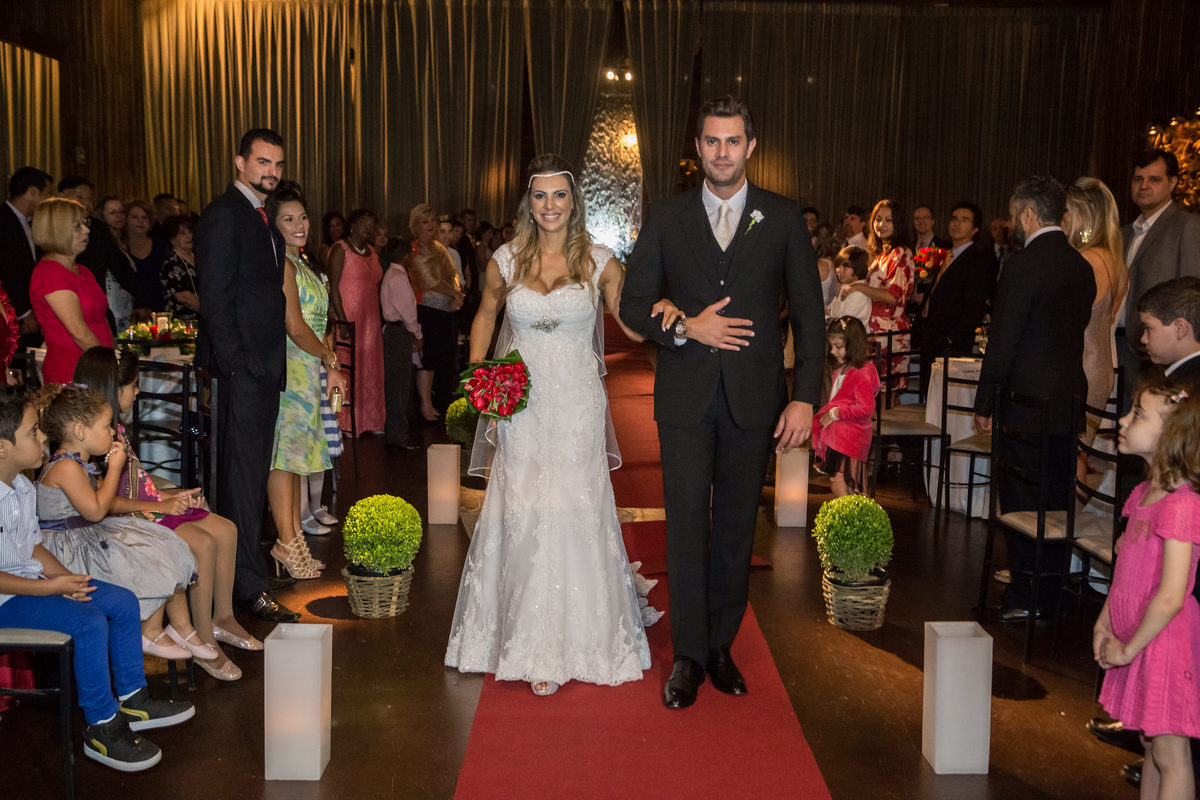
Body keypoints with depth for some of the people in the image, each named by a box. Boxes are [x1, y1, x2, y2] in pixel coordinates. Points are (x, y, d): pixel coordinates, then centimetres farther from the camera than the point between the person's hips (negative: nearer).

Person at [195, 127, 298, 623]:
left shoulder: (263, 217, 18)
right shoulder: (225, 213, -10)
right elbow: (214, 295, -16)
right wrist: (233, 360, -20)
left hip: (265, 365, 9)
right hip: (243, 364, -9)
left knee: (252, 471, 14)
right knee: (243, 475, -6)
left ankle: (240, 563, 24)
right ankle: (249, 586, -2)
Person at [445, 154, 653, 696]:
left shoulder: (598, 261, 0)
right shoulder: (506, 260, 4)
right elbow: (485, 316, 19)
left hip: (577, 406, -1)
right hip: (521, 405, 2)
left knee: (573, 516, 0)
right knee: (522, 518, 2)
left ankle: (576, 639, 15)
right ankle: (533, 645, 17)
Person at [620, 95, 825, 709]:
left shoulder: (783, 219, 4)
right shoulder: (666, 218, 5)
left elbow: (809, 315, 3)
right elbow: (633, 303, 6)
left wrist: (804, 397, -5)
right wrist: (685, 328, -12)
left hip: (753, 398, 1)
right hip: (685, 397, 0)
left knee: (736, 527, 9)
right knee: (687, 525, 0)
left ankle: (721, 645, 23)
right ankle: (689, 654, 11)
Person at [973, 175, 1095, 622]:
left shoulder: (1022, 266, -15)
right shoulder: (1082, 266, 9)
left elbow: (1003, 341, -15)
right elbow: (1078, 331, 13)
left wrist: (985, 404, -8)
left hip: (1027, 403, -8)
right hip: (1070, 401, 8)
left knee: (1022, 502, 1)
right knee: (1057, 501, 13)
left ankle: (1026, 597, 6)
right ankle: (1052, 593, 23)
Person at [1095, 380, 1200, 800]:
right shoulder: (1144, 494, 6)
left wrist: (1129, 648, -15)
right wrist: (1105, 622, 8)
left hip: (1164, 640, -9)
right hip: (1138, 638, 9)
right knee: (1152, 746, 20)